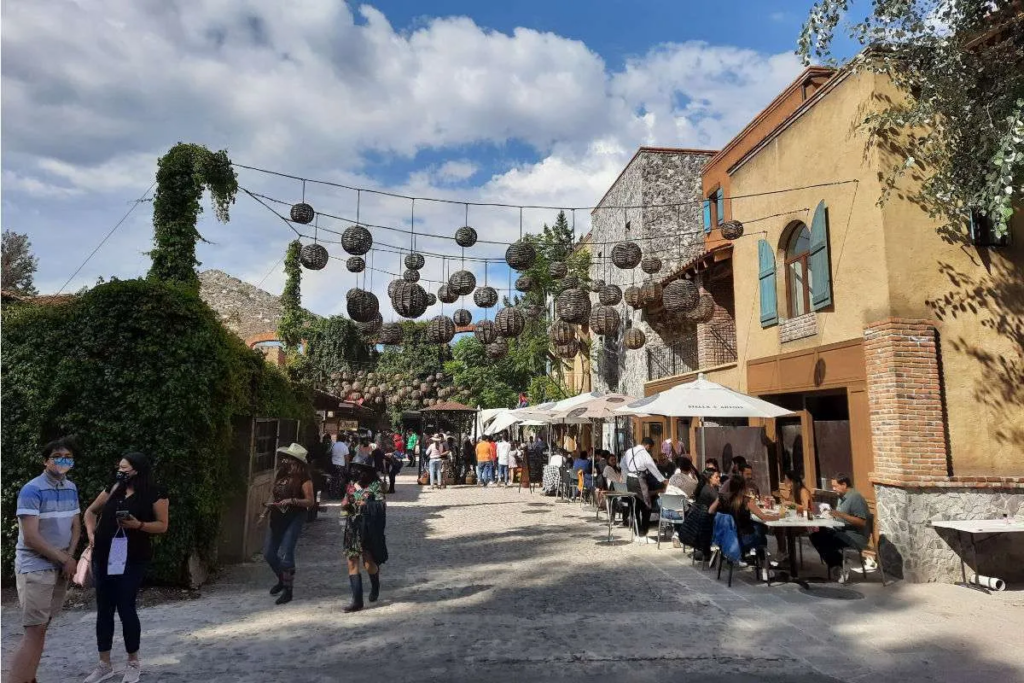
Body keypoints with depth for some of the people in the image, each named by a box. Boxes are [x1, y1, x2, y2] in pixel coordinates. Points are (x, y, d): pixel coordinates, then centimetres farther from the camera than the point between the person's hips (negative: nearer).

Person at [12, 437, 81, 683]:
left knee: (41, 627, 12)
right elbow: (31, 537, -19)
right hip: (35, 567, -6)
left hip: (60, 566, 6)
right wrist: (64, 559, -12)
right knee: (35, 629, -10)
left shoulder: (71, 488, 6)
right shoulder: (31, 490, -16)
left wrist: (70, 557, -3)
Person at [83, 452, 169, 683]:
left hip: (132, 560, -6)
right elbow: (91, 511, 22)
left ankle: (134, 663, 16)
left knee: (126, 608, -2)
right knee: (104, 609, 11)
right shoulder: (113, 489, 10)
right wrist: (91, 532, 5)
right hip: (103, 557, 6)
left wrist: (138, 525, -22)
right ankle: (104, 664, 24)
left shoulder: (154, 493, -6)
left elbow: (162, 525, -6)